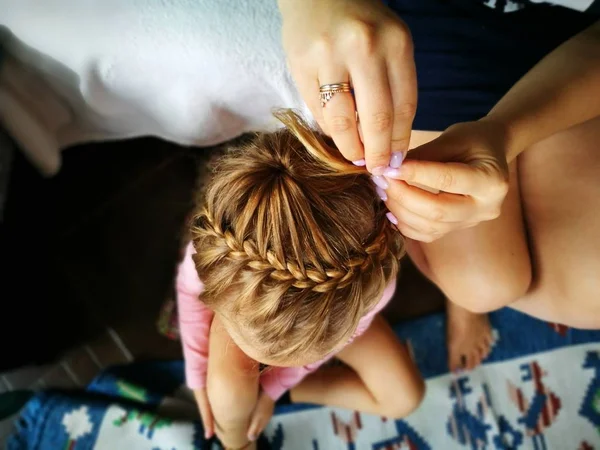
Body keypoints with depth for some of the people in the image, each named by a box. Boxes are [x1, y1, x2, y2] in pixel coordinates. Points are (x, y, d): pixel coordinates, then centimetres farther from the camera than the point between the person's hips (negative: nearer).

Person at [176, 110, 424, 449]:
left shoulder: (372, 282, -42)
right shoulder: (215, 252, -43)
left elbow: (340, 335, -17)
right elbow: (191, 294, -15)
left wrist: (273, 387, -9)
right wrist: (199, 377, -8)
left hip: (328, 308, 2)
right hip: (240, 299, -1)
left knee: (405, 395, -8)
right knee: (228, 387, -29)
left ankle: (270, 388, 6)